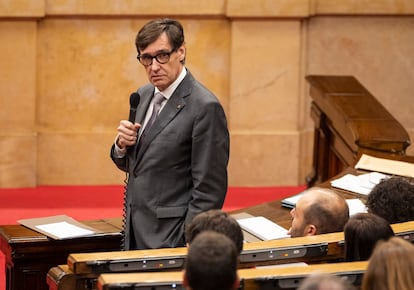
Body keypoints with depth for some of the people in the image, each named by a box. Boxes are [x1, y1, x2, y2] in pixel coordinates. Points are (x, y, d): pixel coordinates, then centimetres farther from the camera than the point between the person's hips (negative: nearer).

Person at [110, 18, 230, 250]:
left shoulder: (205, 107, -16)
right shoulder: (144, 95, 9)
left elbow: (209, 190, -16)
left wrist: (188, 245, -18)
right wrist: (122, 144, -3)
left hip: (170, 240, -7)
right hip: (135, 235, 7)